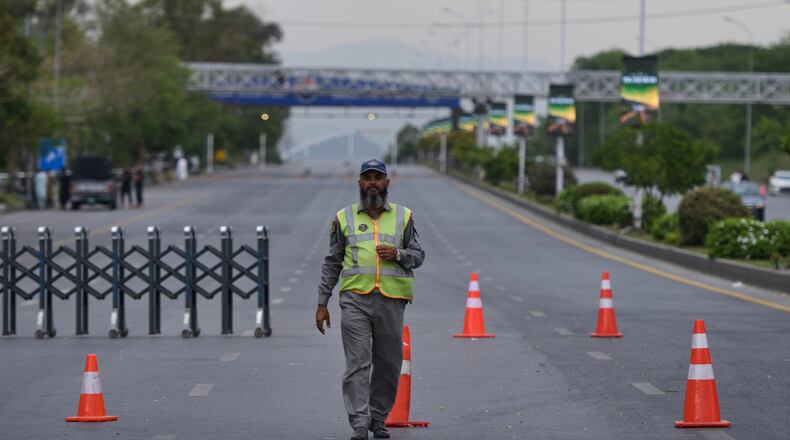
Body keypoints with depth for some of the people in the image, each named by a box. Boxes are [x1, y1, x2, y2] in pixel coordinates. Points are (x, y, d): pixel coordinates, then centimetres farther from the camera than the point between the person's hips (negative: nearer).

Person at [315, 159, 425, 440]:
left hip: (391, 300, 1)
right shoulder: (344, 217, 10)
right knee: (357, 363, -9)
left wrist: (399, 254, -10)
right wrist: (322, 303, 8)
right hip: (355, 299, -1)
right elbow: (332, 262, 12)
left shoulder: (403, 216, 12)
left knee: (388, 364, 6)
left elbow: (418, 255, 13)